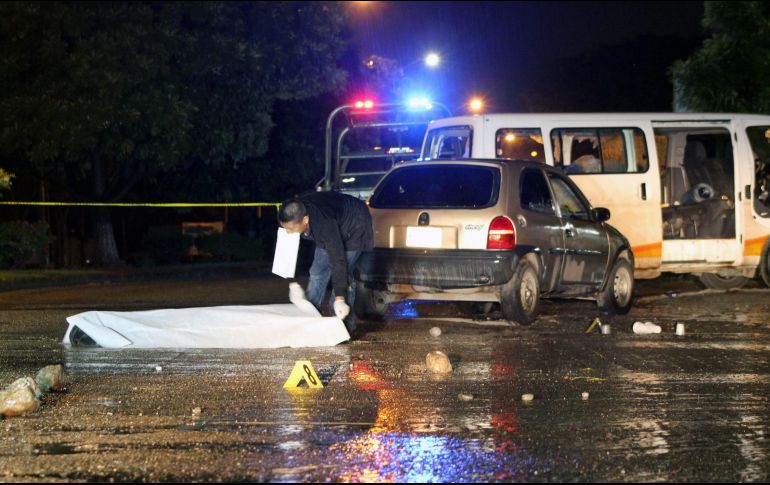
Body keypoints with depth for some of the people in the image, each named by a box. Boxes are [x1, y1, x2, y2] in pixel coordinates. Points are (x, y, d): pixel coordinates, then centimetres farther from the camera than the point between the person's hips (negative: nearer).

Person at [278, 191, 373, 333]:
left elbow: (338, 261, -42)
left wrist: (339, 299, -41)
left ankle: (344, 321, -11)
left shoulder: (324, 224, -44)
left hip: (354, 227, -7)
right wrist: (294, 283, -9)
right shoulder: (292, 218, -25)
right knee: (317, 272, 3)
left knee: (343, 273, -17)